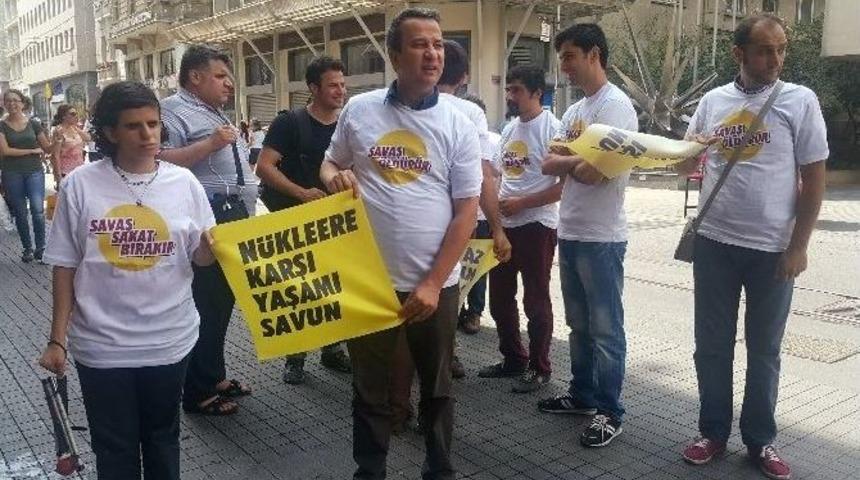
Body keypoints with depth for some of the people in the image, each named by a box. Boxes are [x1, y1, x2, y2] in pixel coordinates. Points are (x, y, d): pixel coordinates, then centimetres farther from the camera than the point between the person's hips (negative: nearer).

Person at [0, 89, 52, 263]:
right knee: (20, 214, 7)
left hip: (35, 172, 0)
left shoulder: (33, 124, 4)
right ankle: (27, 249, 19)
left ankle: (40, 248, 0)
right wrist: (32, 150, -10)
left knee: (38, 211, -12)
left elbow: (47, 148, 8)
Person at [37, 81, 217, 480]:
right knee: (115, 446, 16)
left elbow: (200, 256, 2)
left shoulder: (183, 182, -5)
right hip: (101, 345, -1)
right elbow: (65, 266, -2)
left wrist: (212, 245, -21)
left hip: (168, 340, 1)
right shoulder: (80, 184, -8)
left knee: (162, 436, 21)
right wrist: (57, 339, -1)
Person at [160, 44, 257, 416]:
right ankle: (198, 393, 10)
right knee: (203, 304, -3)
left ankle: (214, 377, 31)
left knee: (222, 300, 17)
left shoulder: (215, 114, 22)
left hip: (233, 217, 10)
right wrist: (211, 144, -23)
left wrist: (245, 213, 23)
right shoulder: (174, 110, -9)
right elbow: (160, 161, -23)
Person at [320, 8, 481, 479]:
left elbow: (466, 210, -5)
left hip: (434, 284, 0)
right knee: (369, 387, 14)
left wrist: (433, 284, -11)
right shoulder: (359, 110, 2)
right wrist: (334, 176, -10)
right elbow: (329, 162, 16)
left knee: (437, 387, 15)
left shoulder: (457, 125, -3)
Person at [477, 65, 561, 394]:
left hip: (536, 225, -8)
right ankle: (513, 359, 31)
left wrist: (521, 203, -19)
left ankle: (539, 368, 19)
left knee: (536, 301, 4)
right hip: (505, 225, 8)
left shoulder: (551, 128, -13)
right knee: (500, 297, 14)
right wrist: (496, 202, 5)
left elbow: (564, 184, -18)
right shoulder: (510, 128, 12)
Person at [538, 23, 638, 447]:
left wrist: (566, 161, -2)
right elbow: (549, 163, 9)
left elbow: (594, 172, -22)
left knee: (605, 328, 1)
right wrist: (580, 158, -9)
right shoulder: (574, 110, 16)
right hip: (569, 233, 9)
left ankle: (609, 412, 13)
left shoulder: (614, 106, -13)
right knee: (579, 323, 18)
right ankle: (582, 393, 32)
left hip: (600, 237, -9)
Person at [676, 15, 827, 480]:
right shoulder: (712, 100, 5)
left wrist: (798, 246, -7)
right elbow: (686, 163, 14)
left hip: (772, 248, -2)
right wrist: (687, 153, -10)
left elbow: (814, 178, -2)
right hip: (714, 243, 3)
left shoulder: (799, 101, -3)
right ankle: (713, 431, 25)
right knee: (712, 345, 10)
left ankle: (760, 440, 25)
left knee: (764, 350, 10)